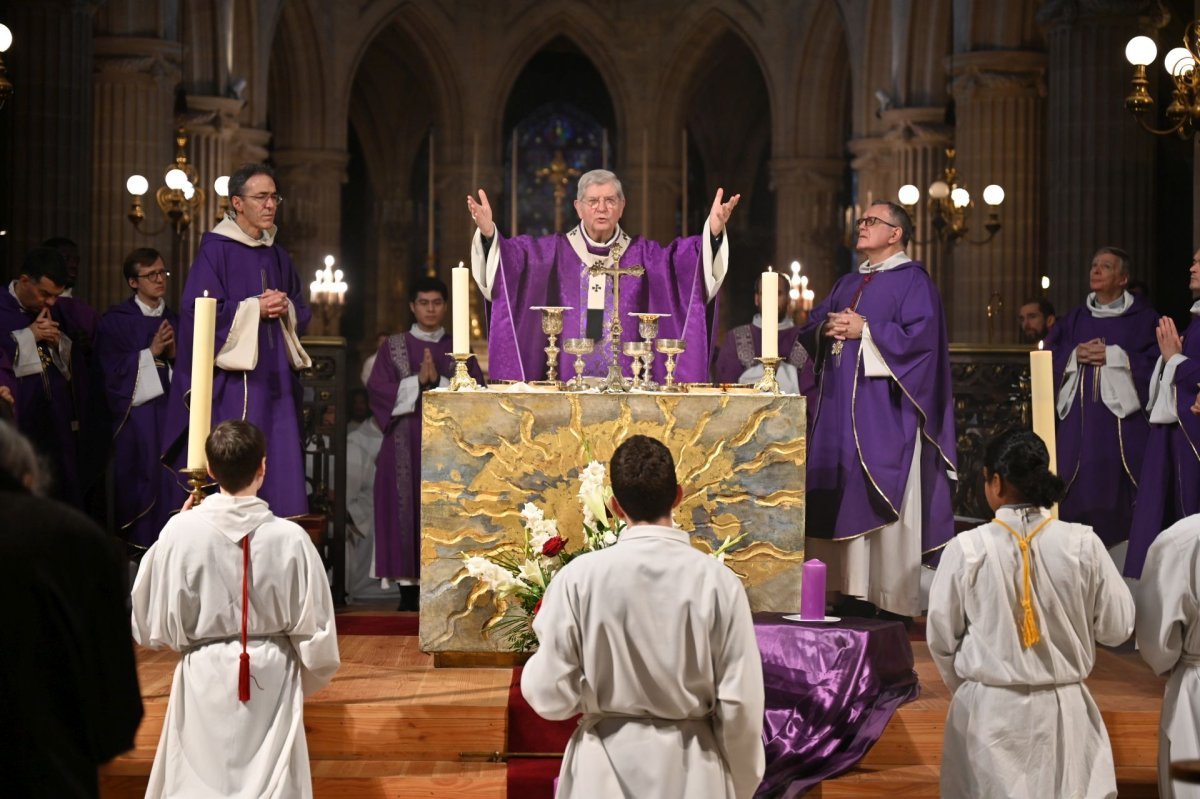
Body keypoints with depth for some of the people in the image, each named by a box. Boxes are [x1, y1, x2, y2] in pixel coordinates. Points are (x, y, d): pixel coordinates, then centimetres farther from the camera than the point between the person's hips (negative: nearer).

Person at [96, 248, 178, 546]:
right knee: (139, 485, -6)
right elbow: (112, 372, -7)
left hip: (170, 410, 4)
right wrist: (150, 352, -13)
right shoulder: (116, 320, 1)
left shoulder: (175, 321, 14)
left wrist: (174, 355, -6)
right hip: (135, 414, -4)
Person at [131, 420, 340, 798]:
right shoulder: (290, 537, -13)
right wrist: (308, 676, 14)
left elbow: (154, 621, -4)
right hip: (271, 678, 0)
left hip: (205, 678, 0)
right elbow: (313, 626, -4)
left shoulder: (180, 531, -13)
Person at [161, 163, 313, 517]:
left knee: (282, 469, 4)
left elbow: (302, 310, 19)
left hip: (275, 378, 6)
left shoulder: (277, 255, 16)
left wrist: (286, 308, -3)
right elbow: (198, 312, -12)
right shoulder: (215, 249, -5)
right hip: (234, 378, -6)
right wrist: (254, 308, -13)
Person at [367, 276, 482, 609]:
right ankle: (408, 591, -2)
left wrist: (438, 381, -12)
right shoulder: (393, 347, 11)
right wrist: (417, 382, -12)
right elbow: (378, 390, 0)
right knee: (407, 506, -5)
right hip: (405, 445, 0)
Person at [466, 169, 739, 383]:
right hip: (564, 383, 0)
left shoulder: (642, 254, 7)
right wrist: (488, 233, -26)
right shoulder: (555, 251, 7)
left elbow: (682, 258, -7)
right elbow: (513, 255, -6)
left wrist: (714, 232, -25)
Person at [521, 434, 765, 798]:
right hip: (691, 768, 0)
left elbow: (551, 697, -6)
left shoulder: (579, 578, -11)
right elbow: (741, 702, -6)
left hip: (606, 768, 0)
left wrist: (541, 653, 16)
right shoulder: (718, 580, -10)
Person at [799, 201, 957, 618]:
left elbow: (920, 336, -15)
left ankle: (892, 598, -5)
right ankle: (848, 588, 8)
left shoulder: (912, 281, -1)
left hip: (883, 410, -7)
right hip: (838, 405, 7)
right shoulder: (847, 284, 22)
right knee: (841, 501, 4)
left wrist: (864, 331, -14)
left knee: (882, 502, -8)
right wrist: (826, 329, -2)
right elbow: (810, 331, 20)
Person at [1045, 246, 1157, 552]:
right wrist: (1075, 356, -6)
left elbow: (1155, 359, -8)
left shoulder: (1142, 317, 3)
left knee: (1119, 482, -8)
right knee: (1078, 485, -1)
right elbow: (1049, 358, 12)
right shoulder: (1075, 318, 16)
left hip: (1121, 412, -3)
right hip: (1079, 416, 4)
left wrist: (1114, 355, -13)